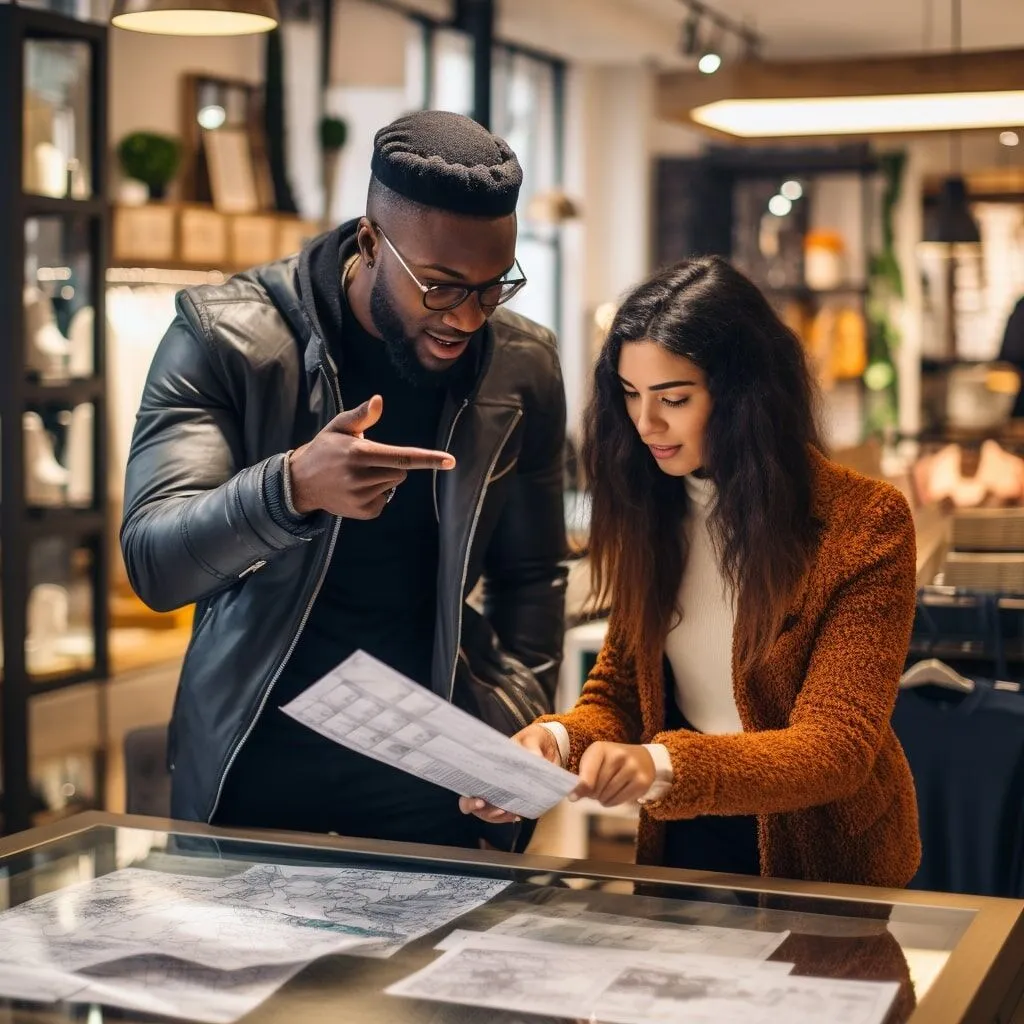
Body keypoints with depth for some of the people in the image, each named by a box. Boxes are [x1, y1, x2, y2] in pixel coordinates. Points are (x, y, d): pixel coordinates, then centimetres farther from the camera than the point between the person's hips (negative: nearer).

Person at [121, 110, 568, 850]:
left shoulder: (524, 365, -4)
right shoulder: (224, 336, -14)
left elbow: (531, 574, 7)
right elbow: (153, 564, -22)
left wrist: (524, 731, -5)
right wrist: (294, 485, -39)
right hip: (254, 753, -2)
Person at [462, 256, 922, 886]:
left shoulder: (865, 525, -14)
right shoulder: (650, 509, 2)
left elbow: (837, 747, -19)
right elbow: (618, 694, 8)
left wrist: (663, 765, -35)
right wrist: (558, 741, -16)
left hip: (824, 868, -4)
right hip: (679, 844, 4)